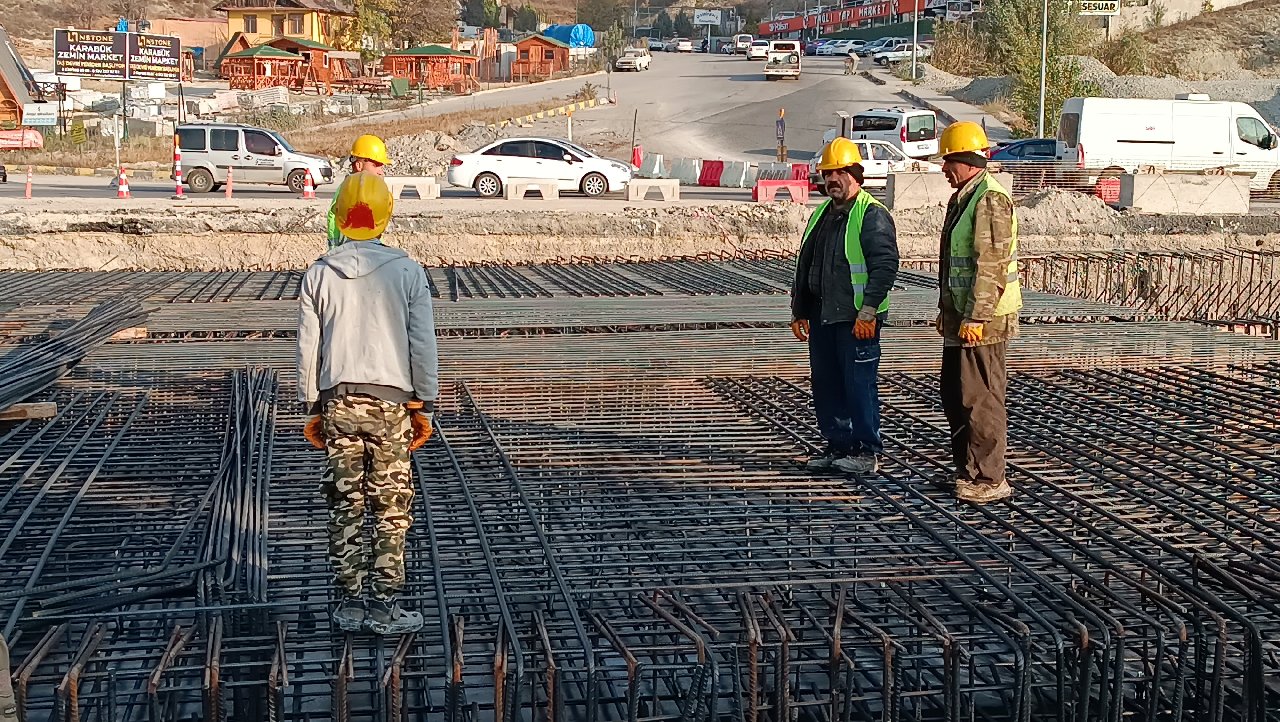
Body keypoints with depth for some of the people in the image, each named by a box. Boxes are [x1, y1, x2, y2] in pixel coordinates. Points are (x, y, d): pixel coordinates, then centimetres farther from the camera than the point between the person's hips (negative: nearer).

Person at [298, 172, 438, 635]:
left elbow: (307, 348, 4)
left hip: (337, 402, 2)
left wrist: (313, 409, 12)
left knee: (345, 506, 9)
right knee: (392, 509, 5)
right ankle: (384, 605, 5)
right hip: (391, 402, -2)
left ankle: (350, 604, 13)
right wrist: (424, 407, 5)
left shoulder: (319, 274, 2)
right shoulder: (406, 271, -3)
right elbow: (423, 344, -3)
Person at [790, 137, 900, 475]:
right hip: (822, 318, 8)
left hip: (856, 319, -8)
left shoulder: (872, 215, -9)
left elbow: (885, 265, -16)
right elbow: (805, 265, 24)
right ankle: (838, 446, 22)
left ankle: (868, 452, 4)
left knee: (860, 384, -4)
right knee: (826, 386, 12)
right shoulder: (821, 216, 18)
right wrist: (798, 311, 22)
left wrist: (868, 311, -21)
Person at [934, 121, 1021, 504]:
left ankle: (989, 480, 1)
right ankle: (966, 471, 26)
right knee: (954, 397, 16)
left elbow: (992, 265, -22)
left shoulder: (991, 199, -16)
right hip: (960, 318, 11)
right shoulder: (962, 198, 16)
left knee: (980, 400, -6)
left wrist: (976, 318, -24)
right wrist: (945, 310, 24)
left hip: (982, 321, -11)